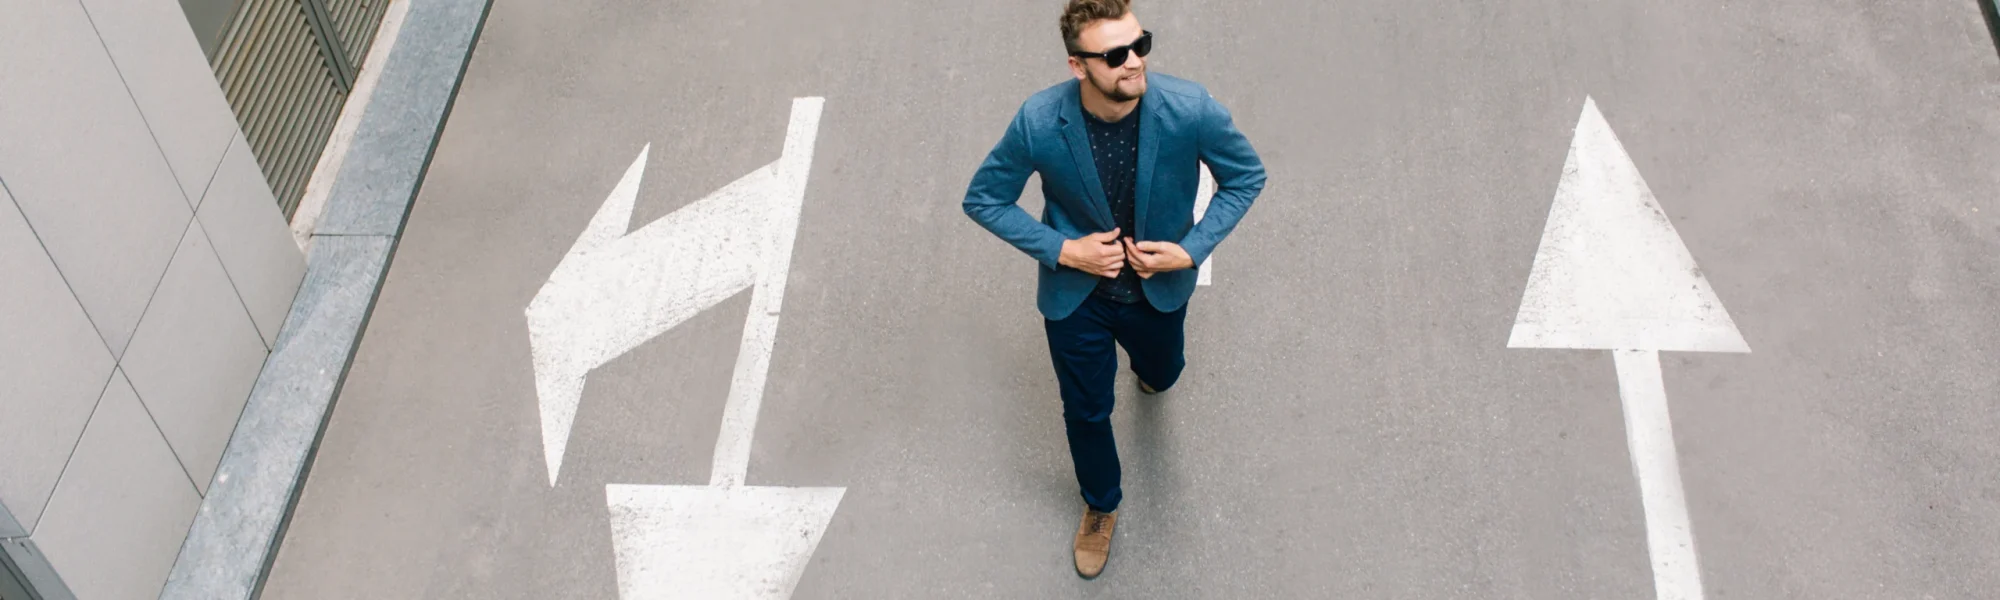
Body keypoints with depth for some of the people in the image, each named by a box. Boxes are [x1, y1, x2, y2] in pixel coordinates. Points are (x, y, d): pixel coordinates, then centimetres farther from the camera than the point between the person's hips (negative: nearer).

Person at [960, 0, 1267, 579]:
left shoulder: (1190, 108, -30)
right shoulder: (1039, 122, -30)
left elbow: (1246, 176, -11)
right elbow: (984, 199, -13)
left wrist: (1191, 250, -21)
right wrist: (1061, 250, -23)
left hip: (1160, 287, 2)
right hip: (1076, 294, -1)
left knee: (1162, 376, 31)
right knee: (1087, 411, 17)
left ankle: (1144, 363, 72)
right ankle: (1100, 506, 49)